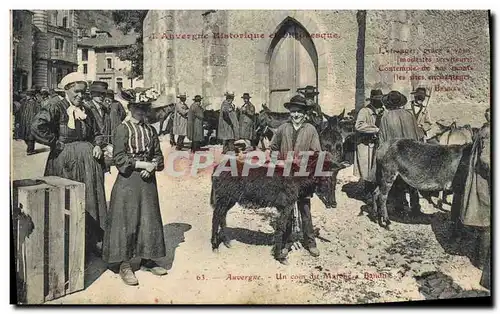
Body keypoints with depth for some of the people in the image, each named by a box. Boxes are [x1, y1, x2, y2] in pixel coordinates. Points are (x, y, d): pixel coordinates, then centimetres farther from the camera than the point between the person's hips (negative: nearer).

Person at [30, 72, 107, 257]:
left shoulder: (86, 112, 12)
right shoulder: (56, 108, -7)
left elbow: (97, 133, 21)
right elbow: (37, 126, -21)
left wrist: (97, 146, 1)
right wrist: (56, 143, -15)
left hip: (87, 159, 6)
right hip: (64, 161, -6)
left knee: (91, 199, 9)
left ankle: (94, 239, 20)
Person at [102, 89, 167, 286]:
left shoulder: (151, 130, 10)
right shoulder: (123, 129, -7)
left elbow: (158, 155, 13)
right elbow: (119, 158, -12)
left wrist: (152, 166, -7)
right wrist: (142, 164, -16)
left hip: (148, 181, 6)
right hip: (128, 182, -5)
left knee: (149, 219, 10)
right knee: (127, 221, 1)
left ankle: (147, 259, 25)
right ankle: (124, 264, 13)